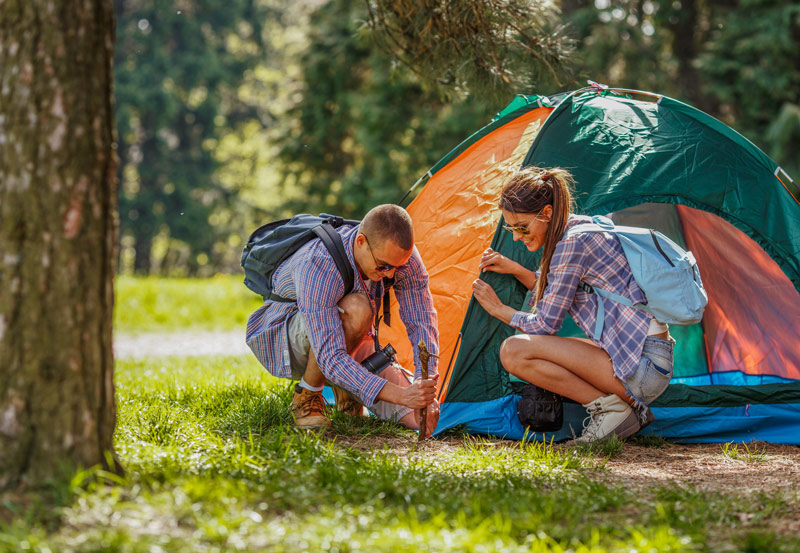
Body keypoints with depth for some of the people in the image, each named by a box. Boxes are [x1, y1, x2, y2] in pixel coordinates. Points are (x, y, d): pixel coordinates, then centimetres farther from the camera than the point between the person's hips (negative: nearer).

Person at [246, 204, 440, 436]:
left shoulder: (401, 254, -22)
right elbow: (331, 358, -44)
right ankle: (306, 395, -17)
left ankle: (345, 387, 16)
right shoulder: (318, 267, -39)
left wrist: (427, 388, -31)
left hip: (350, 342, 6)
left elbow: (422, 324, -16)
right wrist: (399, 394, -52)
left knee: (420, 417, -13)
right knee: (355, 309, -40)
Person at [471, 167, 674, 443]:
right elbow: (557, 296, 27)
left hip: (643, 363, -10)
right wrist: (514, 269, 16)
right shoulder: (580, 226, 13)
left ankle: (609, 408, -11)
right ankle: (627, 406, 10)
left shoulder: (573, 242, -15)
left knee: (514, 351, -17)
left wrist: (500, 309, 4)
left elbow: (546, 324, -11)